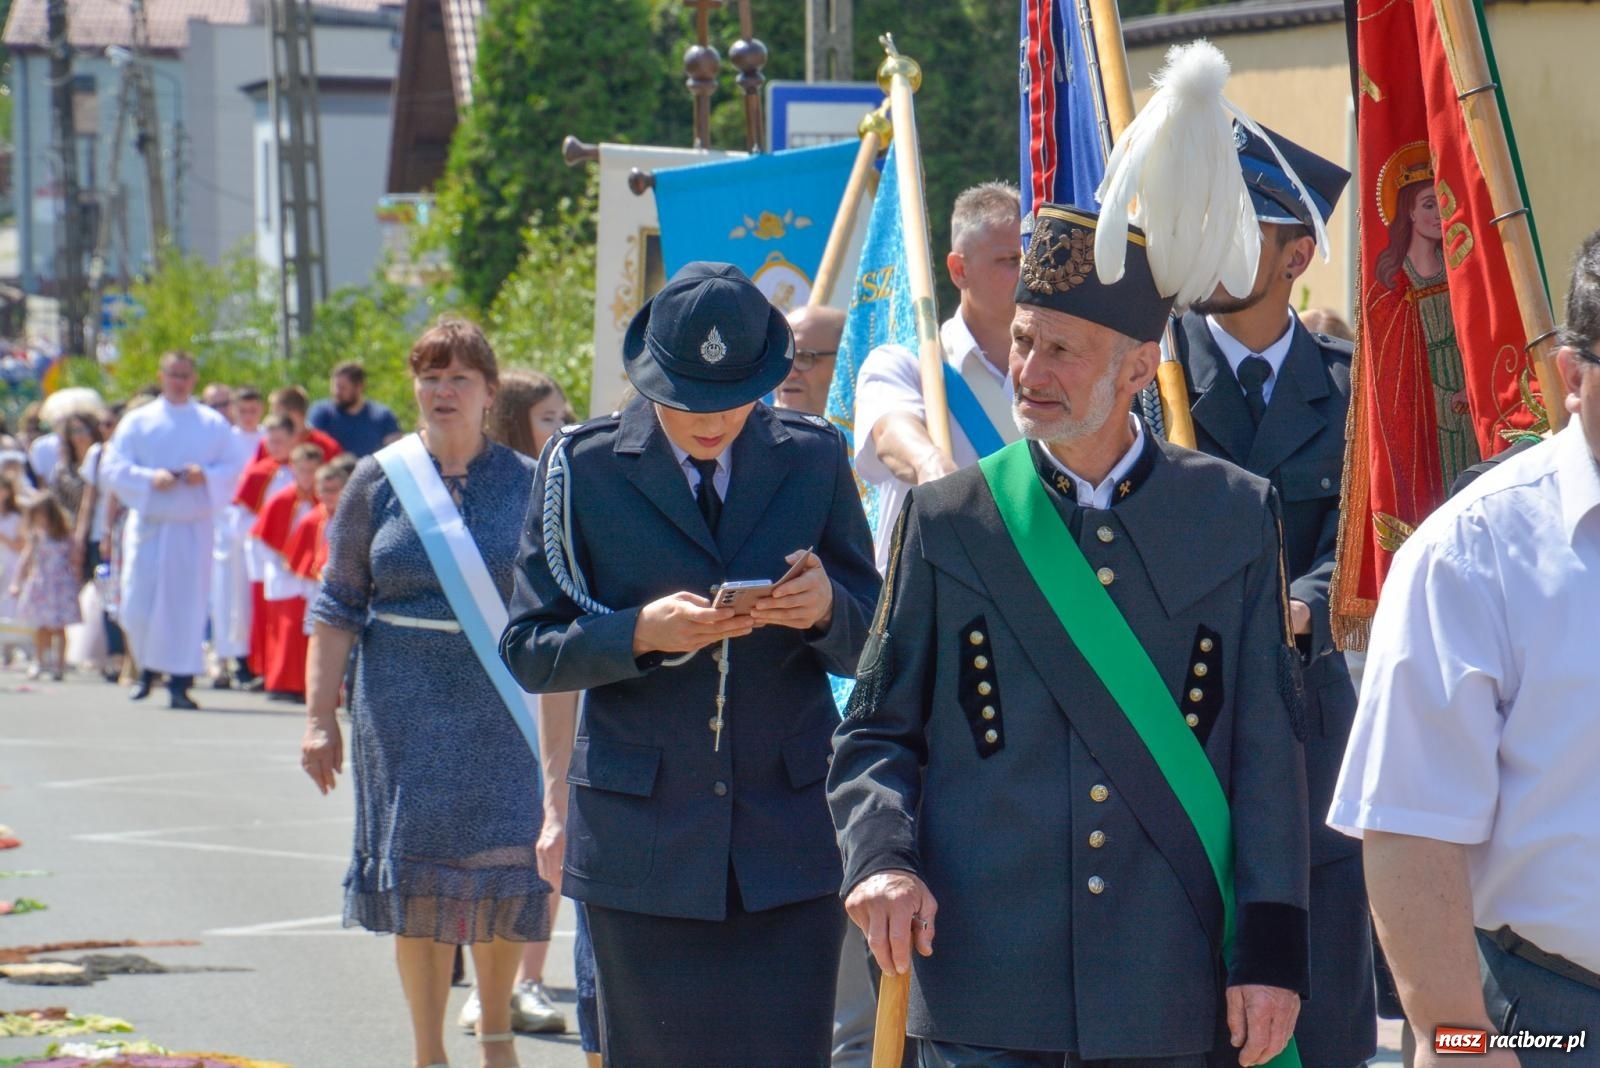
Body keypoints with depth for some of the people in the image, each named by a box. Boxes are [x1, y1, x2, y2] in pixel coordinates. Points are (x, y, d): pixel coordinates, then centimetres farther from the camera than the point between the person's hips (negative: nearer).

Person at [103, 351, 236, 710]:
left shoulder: (214, 425, 8)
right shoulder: (137, 422, 6)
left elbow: (232, 471, 3)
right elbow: (115, 467, -1)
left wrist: (206, 476, -18)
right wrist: (150, 478, -18)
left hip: (194, 528, 0)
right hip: (148, 525, 0)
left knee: (188, 603, -6)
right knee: (137, 605, -2)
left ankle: (180, 681, -3)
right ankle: (148, 668, 22)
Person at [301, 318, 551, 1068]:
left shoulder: (528, 484, 4)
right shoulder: (379, 481, 4)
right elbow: (338, 605, 4)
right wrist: (320, 716, -2)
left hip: (503, 710, 0)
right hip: (405, 708, 0)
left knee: (502, 866, 0)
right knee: (416, 875, 1)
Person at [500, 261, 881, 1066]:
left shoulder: (813, 458, 7)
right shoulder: (582, 466, 0)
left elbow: (872, 647, 8)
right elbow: (529, 651, 0)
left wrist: (827, 608, -16)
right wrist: (640, 633, -18)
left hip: (791, 845, 1)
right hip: (643, 842, -1)